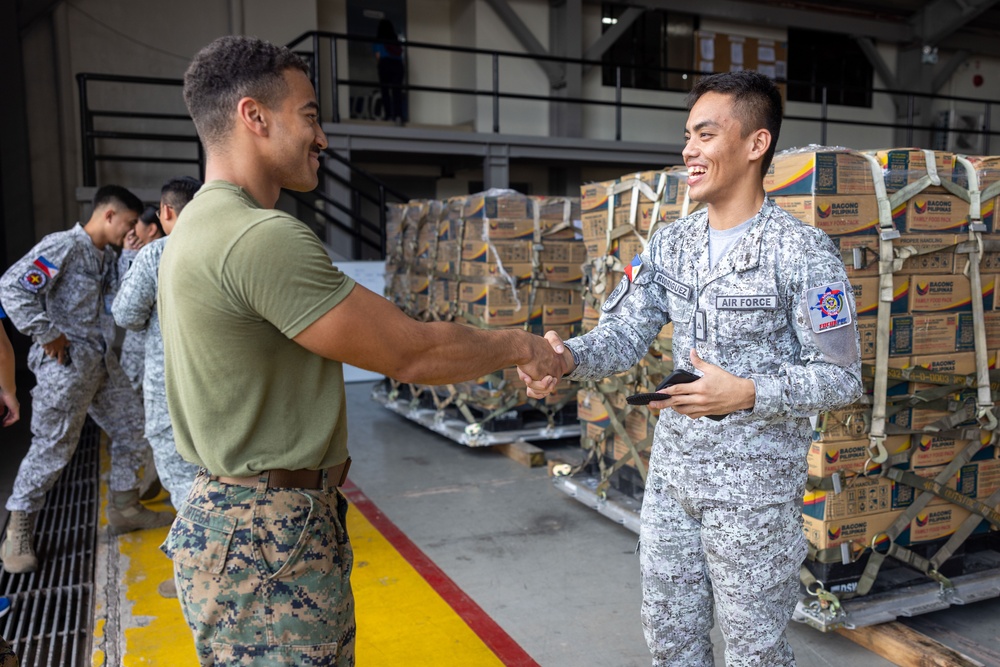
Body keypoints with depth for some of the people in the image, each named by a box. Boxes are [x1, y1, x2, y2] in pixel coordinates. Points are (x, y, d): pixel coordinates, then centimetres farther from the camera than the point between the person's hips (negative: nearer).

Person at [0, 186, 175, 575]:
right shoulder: (63, 246, -13)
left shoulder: (109, 258, 13)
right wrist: (47, 335, -17)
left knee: (131, 429, 12)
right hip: (66, 364, -9)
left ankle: (124, 507, 27)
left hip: (103, 363, 9)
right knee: (53, 446, -1)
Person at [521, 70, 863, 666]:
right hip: (672, 471, 6)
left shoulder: (804, 252, -13)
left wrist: (747, 394, -27)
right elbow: (625, 334, -1)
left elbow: (841, 378, -12)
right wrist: (569, 356, -21)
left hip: (755, 484, -5)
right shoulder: (670, 245, 4)